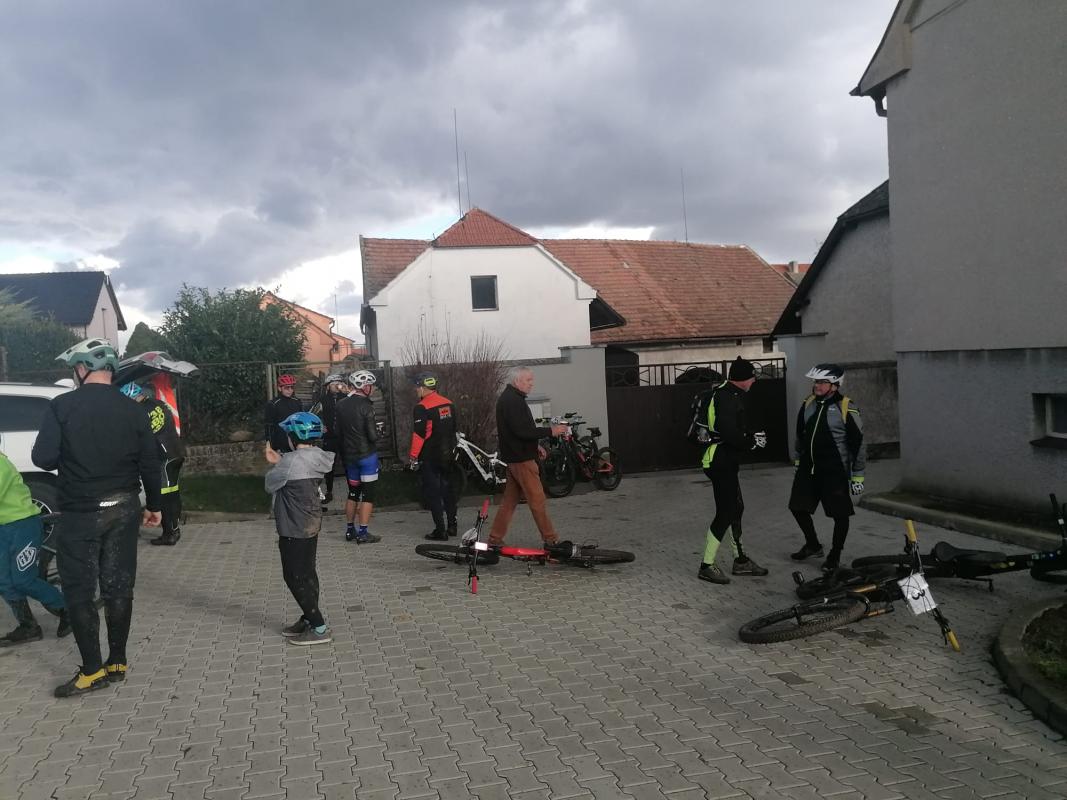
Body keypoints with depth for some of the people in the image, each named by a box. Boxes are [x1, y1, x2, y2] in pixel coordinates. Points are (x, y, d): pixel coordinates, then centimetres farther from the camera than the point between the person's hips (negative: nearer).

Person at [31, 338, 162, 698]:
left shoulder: (62, 406, -10)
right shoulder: (132, 410, 1)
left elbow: (43, 458, -12)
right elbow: (150, 464, 3)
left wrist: (68, 457, 10)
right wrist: (153, 505, 15)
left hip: (80, 513, -4)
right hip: (123, 510, 4)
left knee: (79, 591, 6)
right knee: (118, 587, 12)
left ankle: (92, 671, 8)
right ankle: (117, 662, 20)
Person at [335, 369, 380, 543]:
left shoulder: (341, 405, 5)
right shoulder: (365, 405, -16)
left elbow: (338, 430, 10)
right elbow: (372, 435, -18)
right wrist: (376, 433, 2)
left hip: (348, 455, 7)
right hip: (366, 455, -7)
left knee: (353, 492, 17)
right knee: (368, 494, 0)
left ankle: (350, 530, 23)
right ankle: (363, 533, 0)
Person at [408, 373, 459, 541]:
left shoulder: (422, 407, -16)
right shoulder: (448, 404, 7)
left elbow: (419, 434, -19)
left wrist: (413, 456, -12)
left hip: (429, 457, -7)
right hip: (447, 455, 7)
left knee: (432, 492, 0)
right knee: (447, 487, 18)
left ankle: (440, 530, 0)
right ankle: (452, 525, 24)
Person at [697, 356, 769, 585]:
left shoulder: (727, 393, 15)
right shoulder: (728, 397, -18)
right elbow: (729, 433, -26)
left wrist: (751, 437, 10)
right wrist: (753, 441, -12)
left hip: (725, 462, 11)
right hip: (721, 462, -11)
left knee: (736, 508, 17)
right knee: (725, 513, -6)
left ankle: (741, 560, 28)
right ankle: (707, 566, 1)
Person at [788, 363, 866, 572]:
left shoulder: (846, 409, -13)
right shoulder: (808, 404, 5)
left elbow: (858, 443, -9)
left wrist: (857, 476, -8)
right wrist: (798, 460, 23)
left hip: (835, 471, -6)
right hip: (808, 468, 6)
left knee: (840, 514, 3)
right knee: (797, 506, 10)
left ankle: (835, 555, 22)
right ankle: (813, 545, 31)